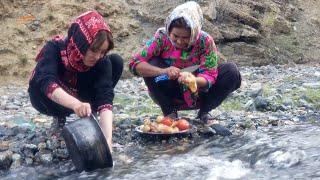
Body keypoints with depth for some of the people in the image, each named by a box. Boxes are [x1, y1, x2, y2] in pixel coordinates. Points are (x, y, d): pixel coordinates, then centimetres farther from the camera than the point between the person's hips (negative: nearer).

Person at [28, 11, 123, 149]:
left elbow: (105, 97, -37)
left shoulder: (102, 61, -27)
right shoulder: (54, 48, -32)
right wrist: (76, 104, -67)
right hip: (53, 101, -2)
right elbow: (46, 82, -49)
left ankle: (87, 114, -8)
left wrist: (108, 139, -51)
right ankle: (60, 116, -8)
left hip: (80, 97, 2)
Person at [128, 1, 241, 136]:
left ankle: (204, 113, -2)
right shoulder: (161, 38, -22)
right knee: (152, 65, -28)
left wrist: (194, 80, -46)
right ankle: (170, 113, -9)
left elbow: (210, 75, -22)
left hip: (197, 93, 0)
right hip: (170, 94, 0)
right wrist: (163, 71, -46)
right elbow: (134, 63, -30)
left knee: (231, 72, -20)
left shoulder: (205, 41, -20)